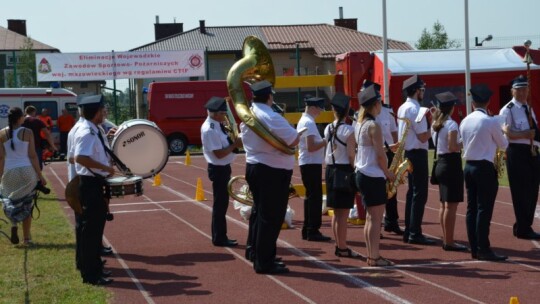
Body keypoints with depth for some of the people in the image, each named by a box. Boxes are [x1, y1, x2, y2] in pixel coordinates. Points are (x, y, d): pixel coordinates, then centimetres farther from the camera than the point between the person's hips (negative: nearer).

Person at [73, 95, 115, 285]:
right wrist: (106, 167, -26)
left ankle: (94, 266, 32)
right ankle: (91, 275, 3)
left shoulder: (94, 131, 11)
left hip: (95, 183, 10)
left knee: (96, 226, 19)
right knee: (91, 228, -4)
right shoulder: (87, 133, -19)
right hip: (90, 184, -10)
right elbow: (81, 158, -32)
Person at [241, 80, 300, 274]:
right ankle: (264, 262, 3)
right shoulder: (271, 118, -21)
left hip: (253, 166, 9)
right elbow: (294, 140, -23)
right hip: (273, 172, -9)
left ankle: (253, 250, 37)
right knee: (270, 217, -2)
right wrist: (292, 134, 0)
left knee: (259, 211, 24)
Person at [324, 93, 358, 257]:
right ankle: (343, 248, 2)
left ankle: (338, 245, 21)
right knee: (343, 212, -1)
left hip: (330, 170, 7)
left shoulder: (328, 129, 6)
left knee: (336, 211, 14)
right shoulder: (348, 130, -13)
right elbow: (351, 154, -14)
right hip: (344, 170, -6)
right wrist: (355, 170, -6)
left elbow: (326, 152, 8)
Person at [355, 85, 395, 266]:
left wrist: (388, 147, 12)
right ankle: (375, 257, -2)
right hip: (374, 176, -9)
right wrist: (388, 173, -4)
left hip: (362, 174, 9)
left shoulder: (359, 124, 11)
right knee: (376, 218, -4)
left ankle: (371, 255, 17)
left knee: (370, 217, 13)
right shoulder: (373, 126, -16)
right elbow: (380, 155, -17)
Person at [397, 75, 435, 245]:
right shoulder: (415, 109, -17)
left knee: (412, 192, 15)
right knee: (420, 194, -6)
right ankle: (415, 233, -4)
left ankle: (408, 232, 20)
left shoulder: (402, 108, 12)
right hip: (418, 154, -10)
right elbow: (423, 137, -20)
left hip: (408, 153, 10)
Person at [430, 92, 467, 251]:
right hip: (451, 164, -9)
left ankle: (446, 239, 21)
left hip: (440, 163, 9)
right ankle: (449, 242, -2)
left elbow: (436, 143, 10)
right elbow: (452, 147, -22)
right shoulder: (451, 124, -15)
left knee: (444, 204, 15)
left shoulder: (435, 124, 11)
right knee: (451, 205, -5)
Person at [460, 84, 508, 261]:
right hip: (484, 168, -6)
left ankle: (474, 249, 12)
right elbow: (503, 145, 0)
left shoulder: (465, 121, 5)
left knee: (471, 208, 8)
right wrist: (502, 134, 21)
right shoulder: (490, 122, -13)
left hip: (469, 166, 7)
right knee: (484, 210, -4)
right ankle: (483, 249, -4)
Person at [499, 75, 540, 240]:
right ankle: (523, 229, 7)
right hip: (517, 153, -8)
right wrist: (524, 135, -22)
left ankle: (523, 227, 23)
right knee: (521, 192, -2)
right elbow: (505, 134, -16)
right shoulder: (508, 110, -8)